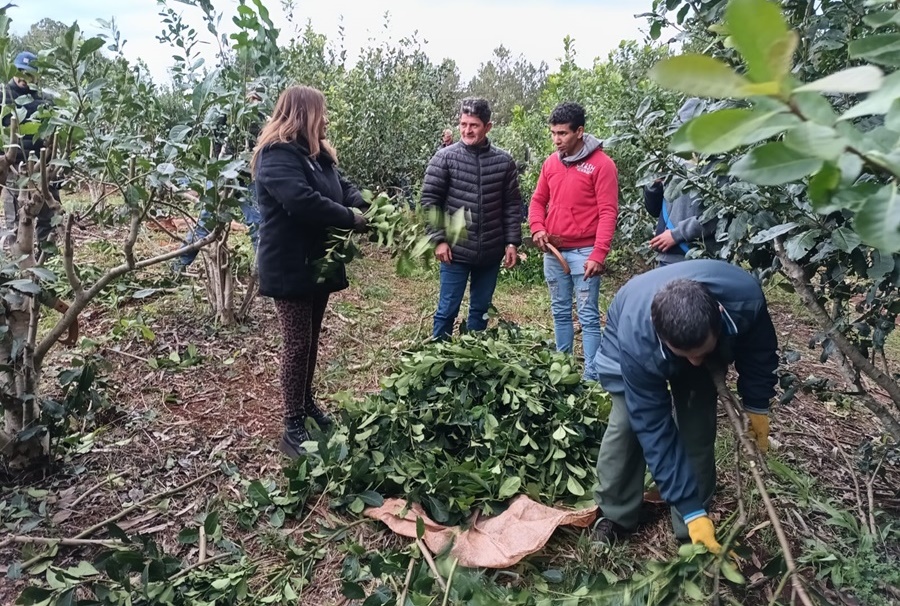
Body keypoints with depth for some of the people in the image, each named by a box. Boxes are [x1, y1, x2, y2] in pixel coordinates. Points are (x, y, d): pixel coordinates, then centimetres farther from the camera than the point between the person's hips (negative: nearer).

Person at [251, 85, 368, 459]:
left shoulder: (317, 154, 14)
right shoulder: (277, 157, -17)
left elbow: (343, 187, 13)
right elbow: (304, 201, -31)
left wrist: (366, 207, -8)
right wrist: (352, 219, -22)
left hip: (318, 262, 9)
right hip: (290, 267, -9)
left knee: (311, 339, 18)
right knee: (297, 344, -4)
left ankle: (307, 403, 35)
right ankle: (293, 428, 6)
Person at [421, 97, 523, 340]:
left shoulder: (504, 161, 2)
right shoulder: (445, 157, -4)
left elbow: (512, 205, 6)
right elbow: (429, 200, -3)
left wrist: (512, 242, 1)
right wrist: (439, 239, -9)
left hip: (491, 252, 3)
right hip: (455, 250, -2)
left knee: (481, 309, 15)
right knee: (447, 309, 4)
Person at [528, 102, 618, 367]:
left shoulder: (601, 164, -8)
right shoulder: (550, 162, 9)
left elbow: (608, 212, -12)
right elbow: (538, 200, 17)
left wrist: (599, 254, -19)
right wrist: (538, 228, -3)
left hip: (584, 252, -6)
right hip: (553, 251, 6)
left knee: (588, 315, -2)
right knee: (560, 312, 15)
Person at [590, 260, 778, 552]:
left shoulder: (745, 298, -39)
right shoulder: (637, 344, -45)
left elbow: (759, 349, -12)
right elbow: (654, 430, -36)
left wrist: (757, 406, -1)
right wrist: (690, 509, -34)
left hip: (703, 337, 3)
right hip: (630, 338, -2)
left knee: (698, 426, -9)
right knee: (627, 422, -16)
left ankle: (691, 529, 8)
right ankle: (615, 515, 6)